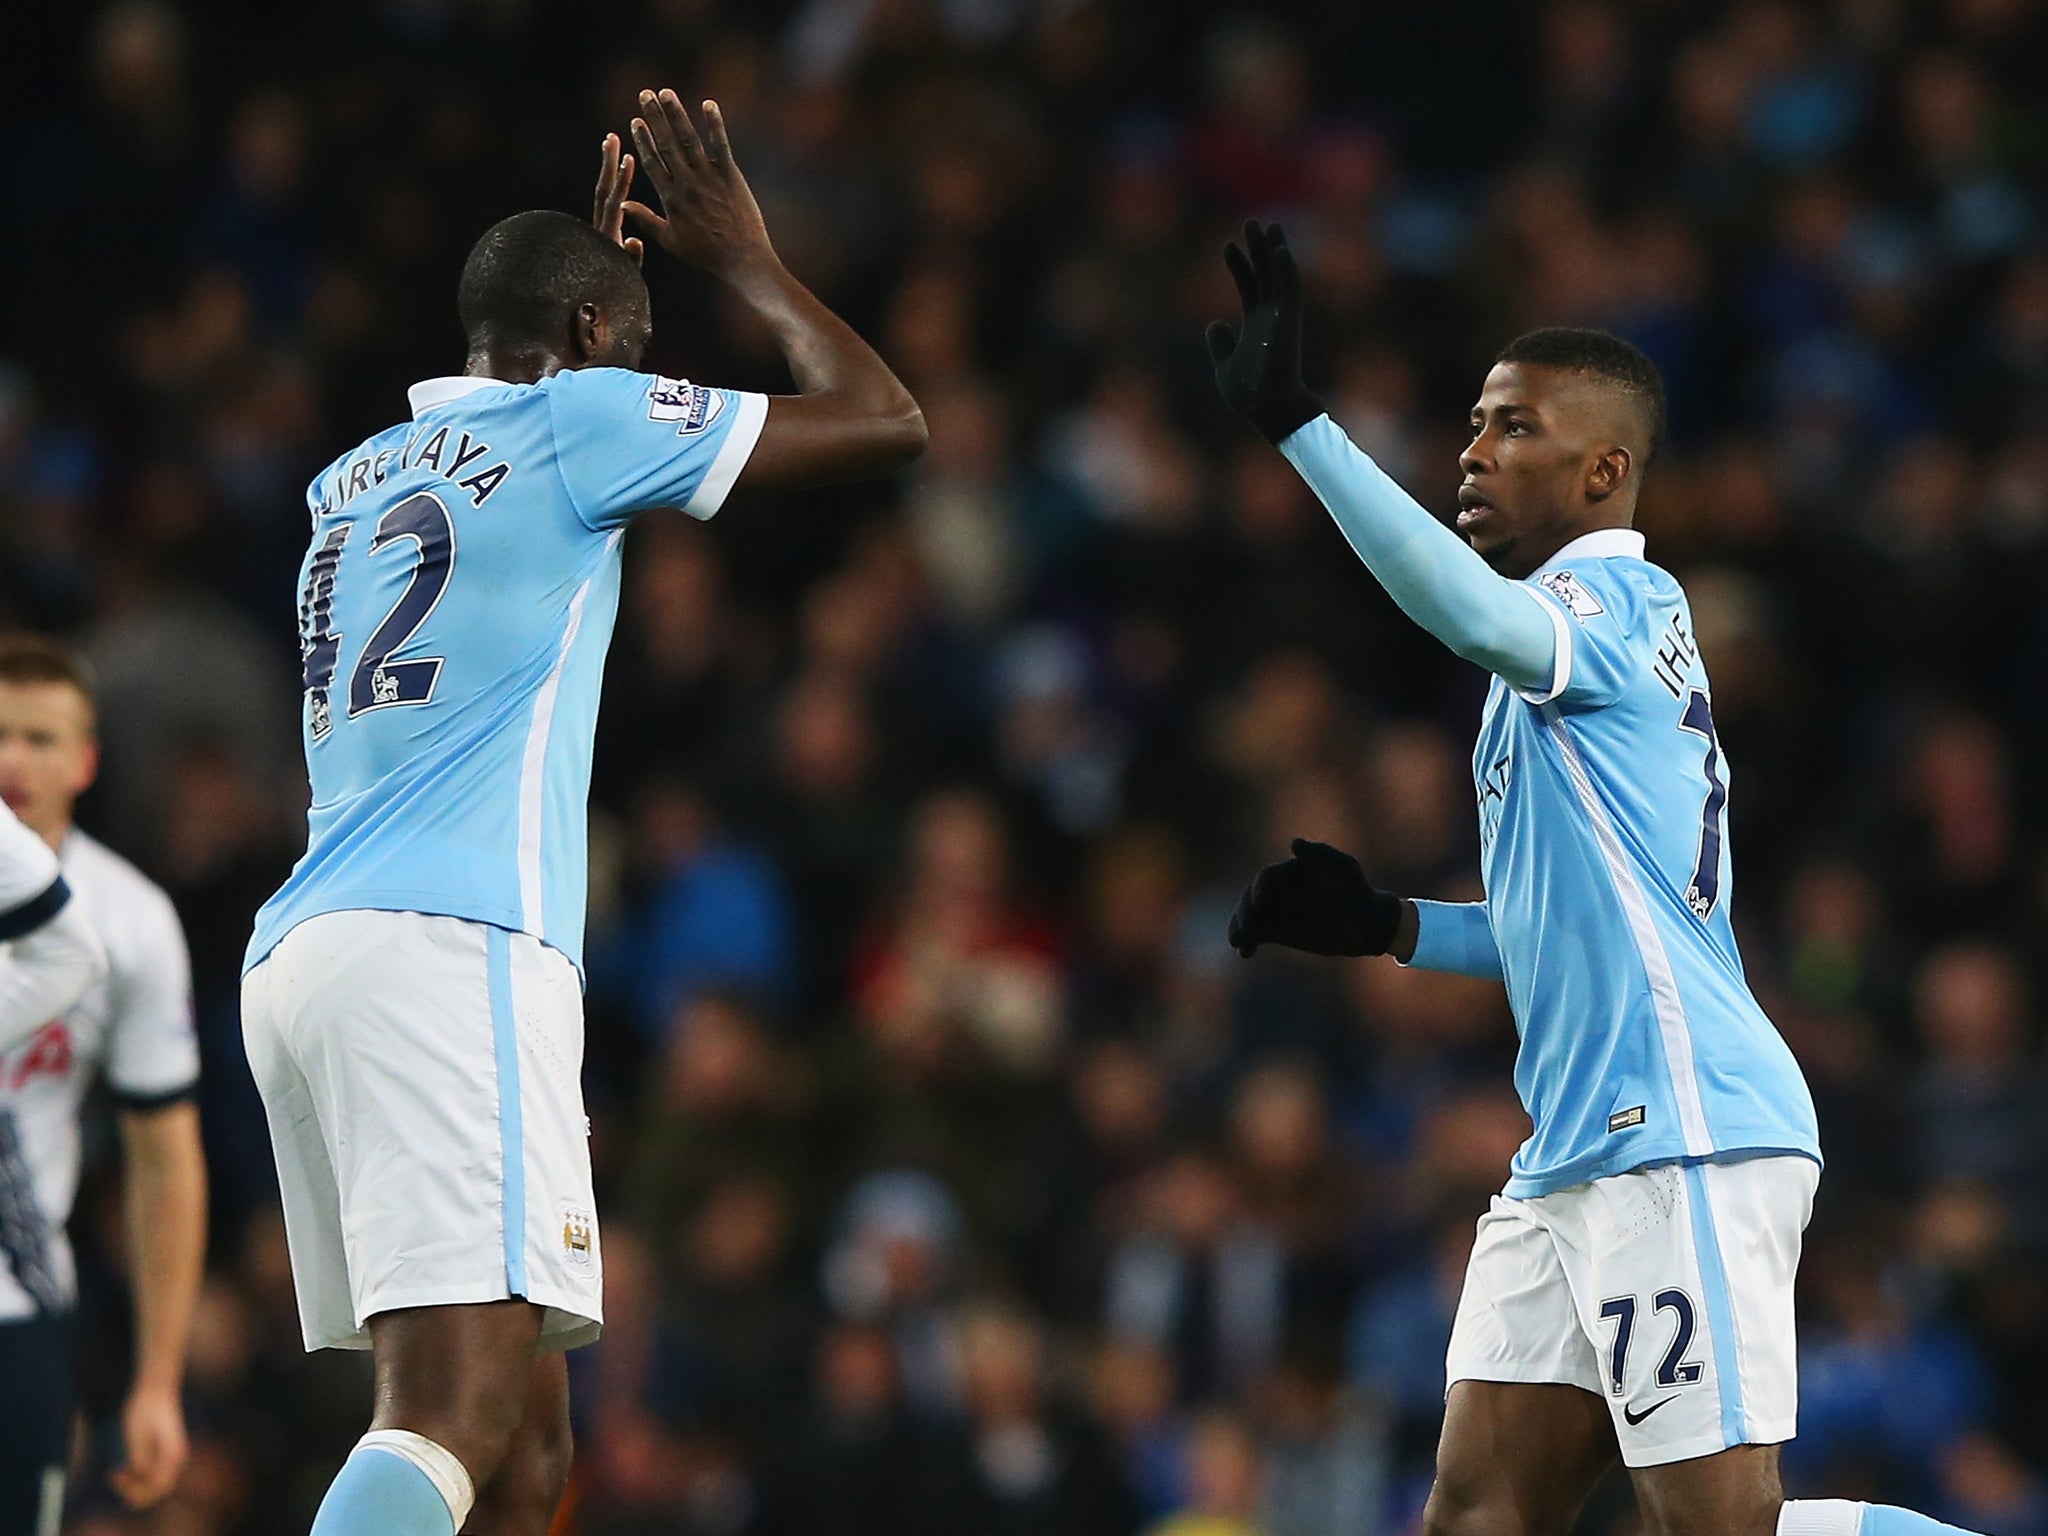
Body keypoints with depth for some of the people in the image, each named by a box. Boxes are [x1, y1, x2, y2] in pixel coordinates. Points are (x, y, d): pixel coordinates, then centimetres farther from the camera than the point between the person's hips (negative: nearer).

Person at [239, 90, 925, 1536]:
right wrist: (743, 260, 19)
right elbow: (887, 422, 5)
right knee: (464, 1412, -20)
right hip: (451, 944, -8)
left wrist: (589, 255, 49)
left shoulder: (352, 480, 24)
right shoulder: (574, 422, 3)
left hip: (303, 948, 8)